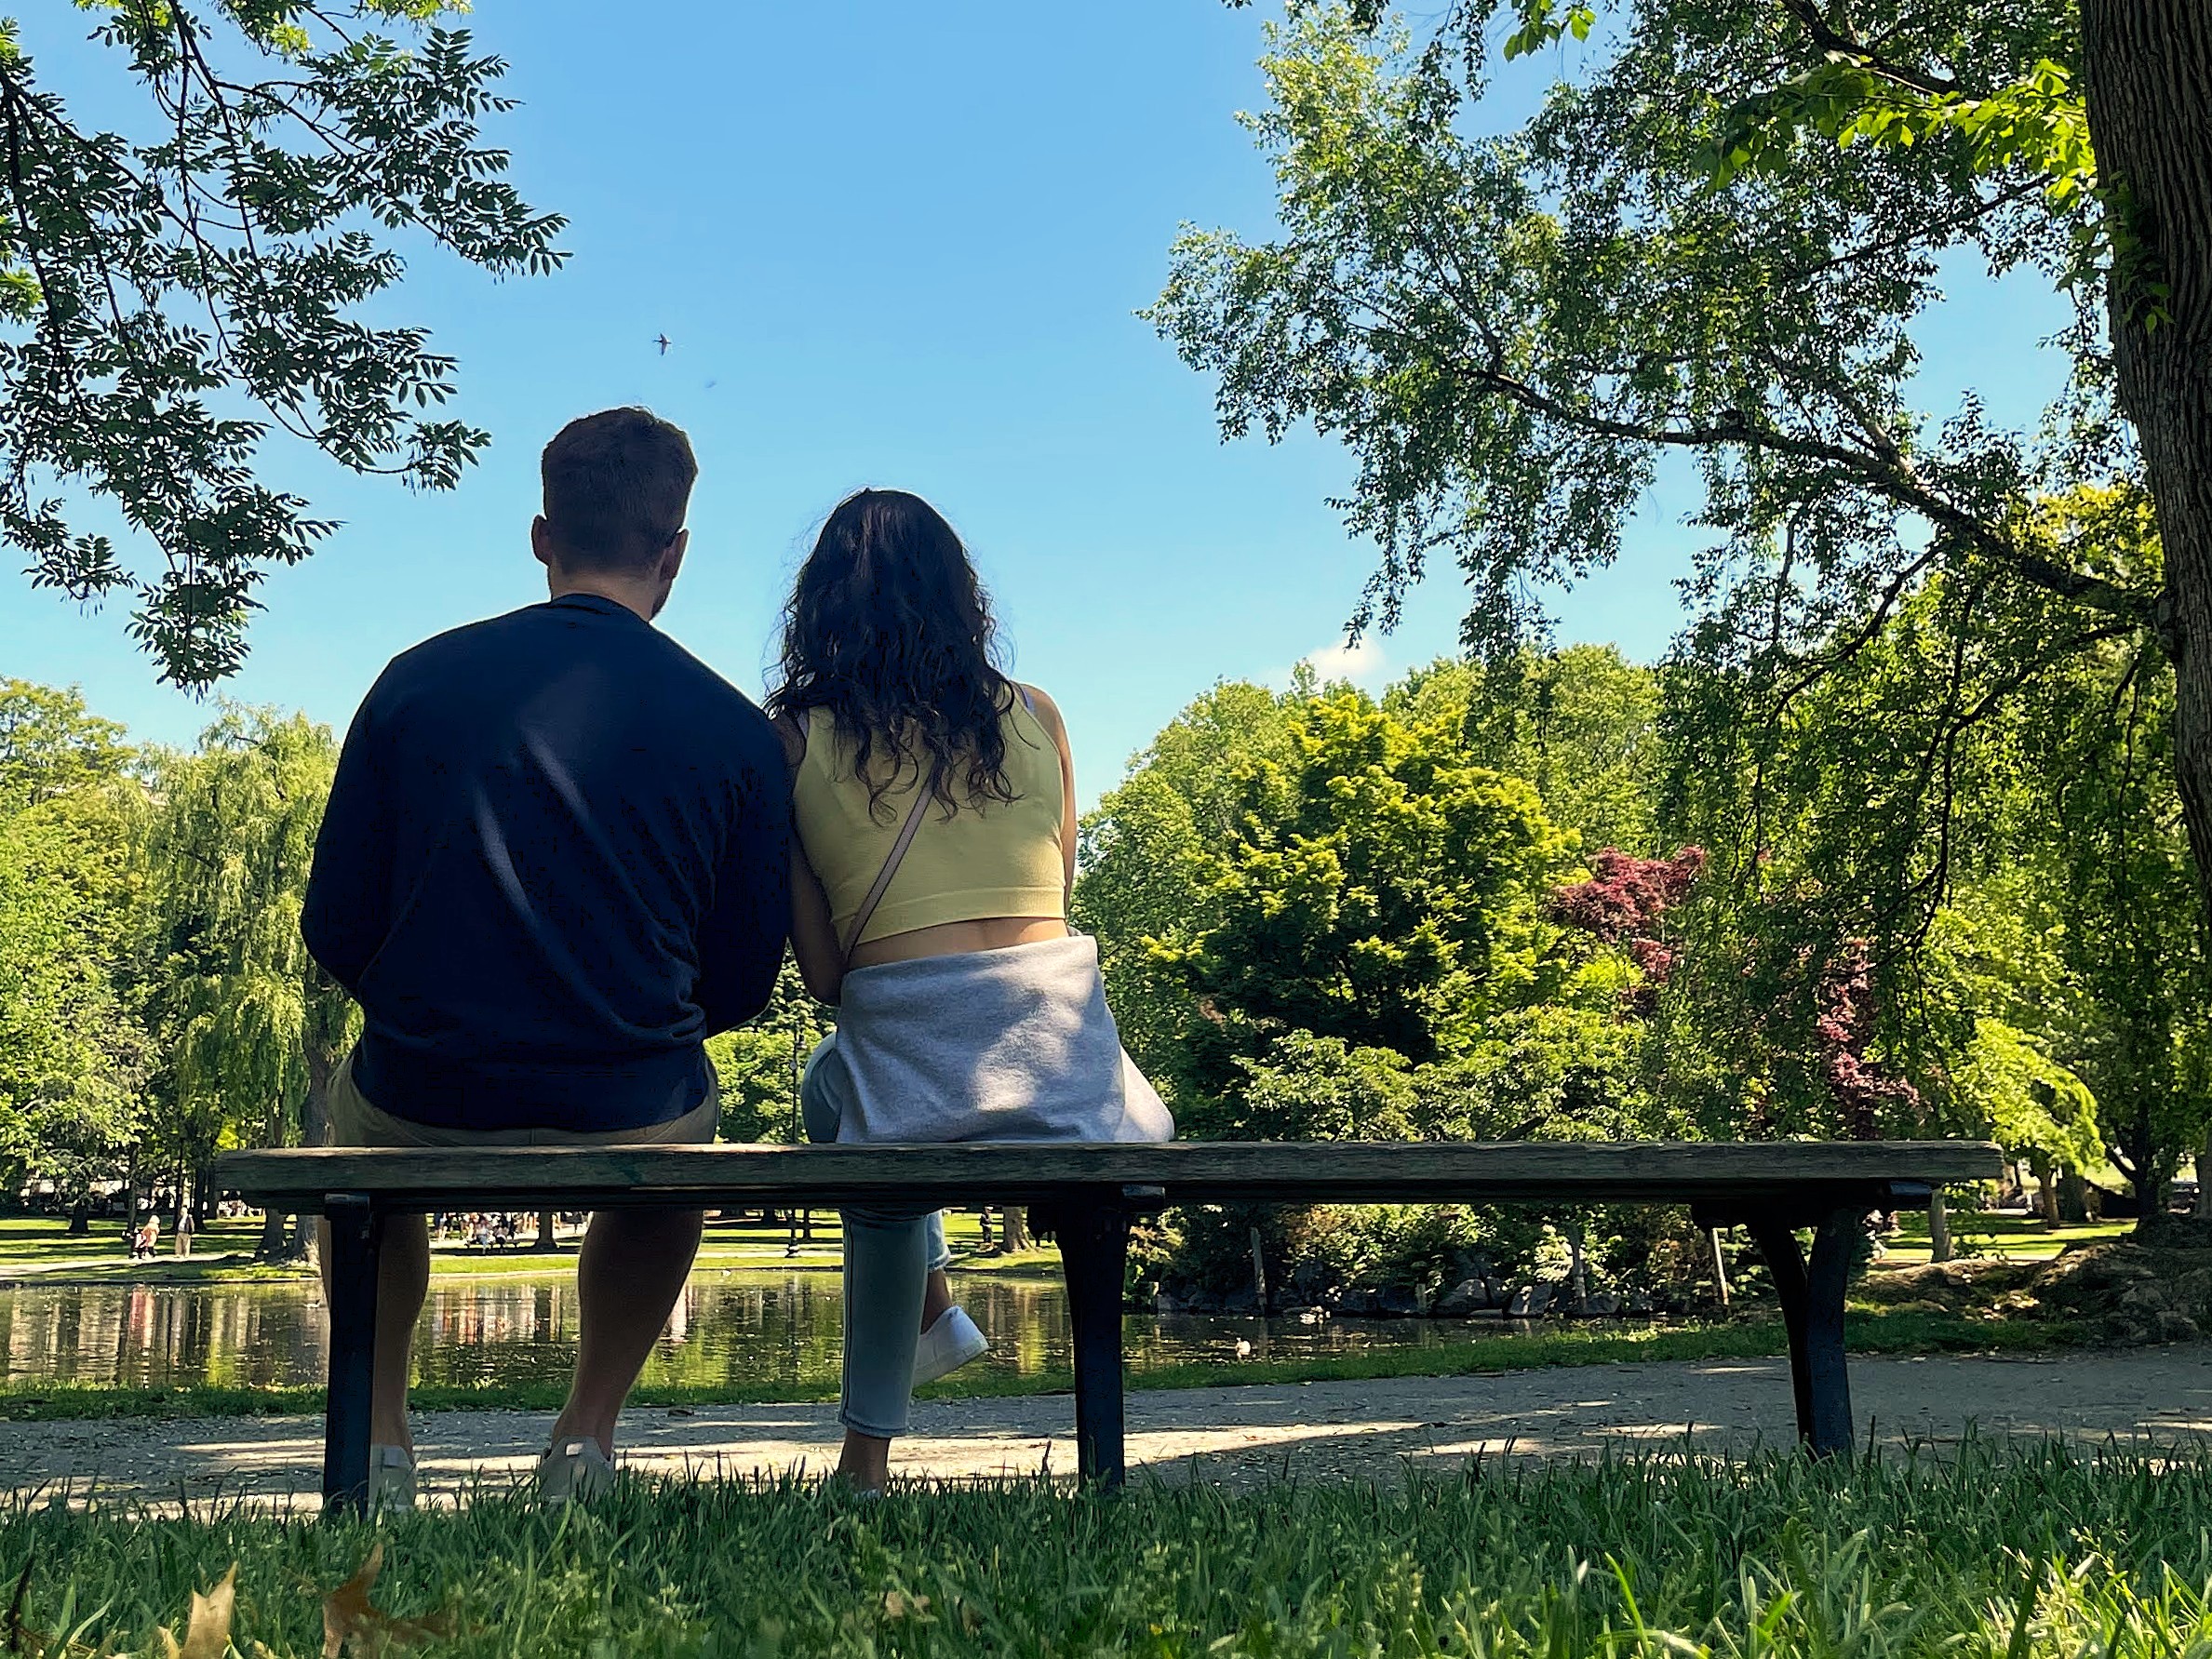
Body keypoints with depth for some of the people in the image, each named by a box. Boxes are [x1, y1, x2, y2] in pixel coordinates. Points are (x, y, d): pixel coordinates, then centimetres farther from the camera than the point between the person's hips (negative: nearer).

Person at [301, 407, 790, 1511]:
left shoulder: (418, 679, -2)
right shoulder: (734, 729, -5)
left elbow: (334, 934, 3)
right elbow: (741, 984, 1)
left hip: (424, 1110, 1)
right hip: (624, 1128, 0)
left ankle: (377, 1437, 34)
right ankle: (588, 1434, 32)